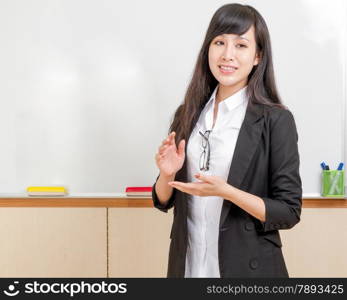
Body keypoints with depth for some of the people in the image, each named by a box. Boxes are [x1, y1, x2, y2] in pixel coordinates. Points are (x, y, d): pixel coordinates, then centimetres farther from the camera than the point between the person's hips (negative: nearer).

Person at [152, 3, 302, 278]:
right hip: (187, 263, 4)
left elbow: (289, 212, -12)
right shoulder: (188, 114, 1)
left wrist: (227, 191, -23)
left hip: (247, 267, -4)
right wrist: (168, 175, -13)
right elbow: (164, 201, 7)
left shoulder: (276, 120, -12)